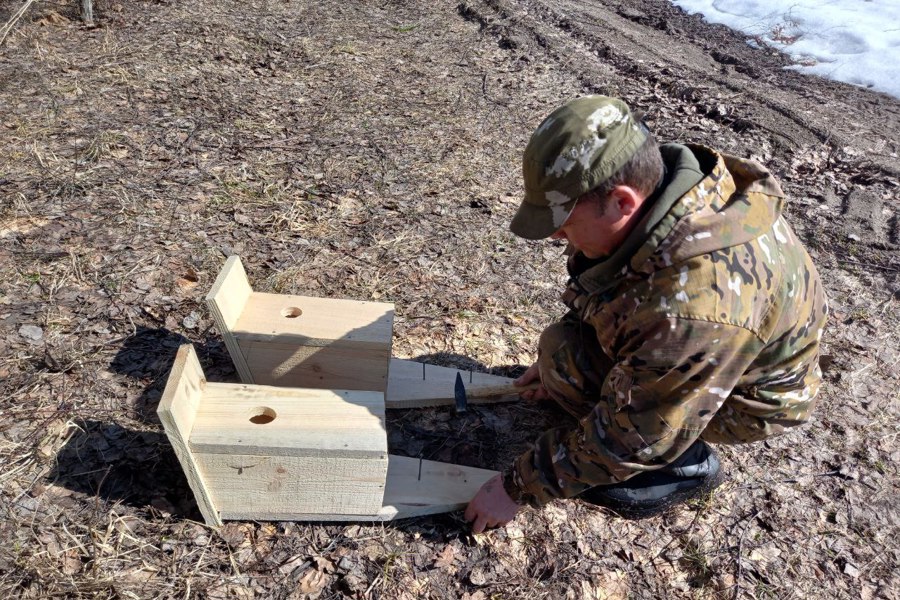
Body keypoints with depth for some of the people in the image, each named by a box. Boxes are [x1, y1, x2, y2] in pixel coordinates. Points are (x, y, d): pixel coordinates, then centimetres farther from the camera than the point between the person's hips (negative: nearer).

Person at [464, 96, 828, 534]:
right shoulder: (657, 181, -18)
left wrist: (519, 488, -18)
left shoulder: (694, 307, -43)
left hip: (743, 395, -7)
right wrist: (556, 359, 12)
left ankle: (685, 464, -2)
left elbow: (631, 438, -30)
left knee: (565, 358, -20)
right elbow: (600, 274, 2)